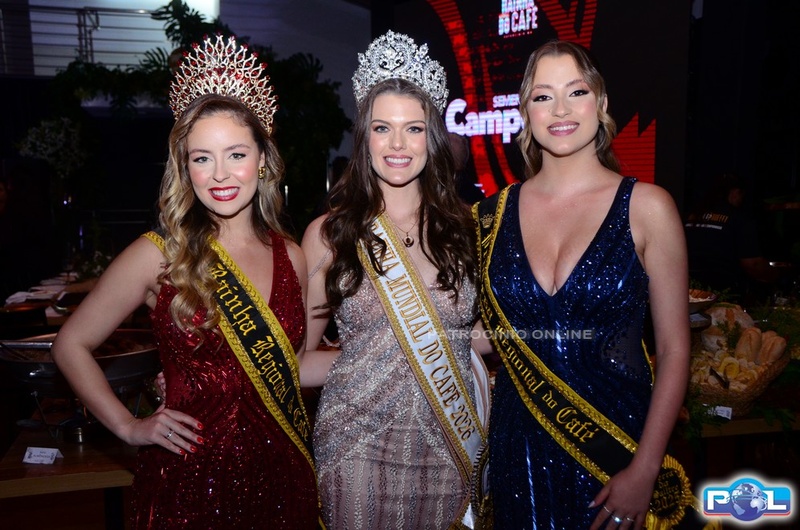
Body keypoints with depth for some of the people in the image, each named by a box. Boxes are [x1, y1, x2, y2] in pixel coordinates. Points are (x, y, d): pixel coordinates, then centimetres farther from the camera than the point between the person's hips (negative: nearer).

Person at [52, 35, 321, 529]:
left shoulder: (291, 257, -1)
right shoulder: (159, 254, -10)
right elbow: (72, 344, 2)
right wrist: (128, 426, -3)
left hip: (281, 476, 3)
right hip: (189, 482, -2)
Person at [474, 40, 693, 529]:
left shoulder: (646, 206, -7)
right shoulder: (496, 213, 0)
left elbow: (674, 350, -6)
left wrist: (645, 471, -11)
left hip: (615, 439, -2)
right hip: (519, 445, 2)